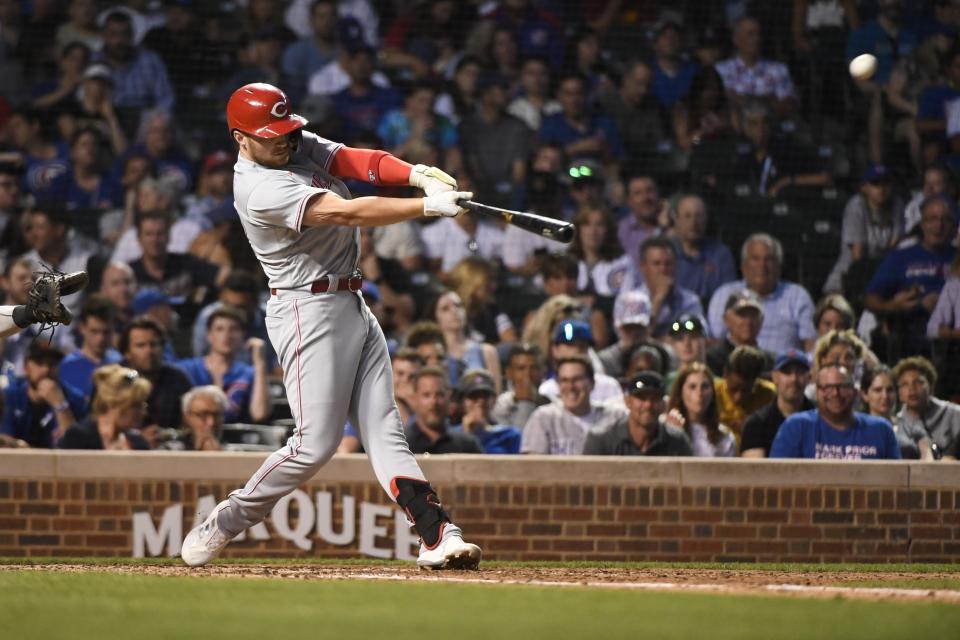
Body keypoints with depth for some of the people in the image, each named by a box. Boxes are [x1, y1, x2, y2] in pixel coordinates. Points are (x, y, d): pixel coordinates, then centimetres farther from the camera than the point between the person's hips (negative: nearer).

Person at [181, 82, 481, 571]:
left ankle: (437, 536, -10)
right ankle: (223, 525, 7)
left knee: (383, 430, 0)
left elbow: (359, 162, -4)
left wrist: (418, 175, -24)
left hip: (352, 306, 9)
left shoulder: (299, 146, 8)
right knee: (315, 443, -9)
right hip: (309, 311, -9)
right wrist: (429, 206, -31)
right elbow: (347, 213, -28)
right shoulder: (260, 189, -21)